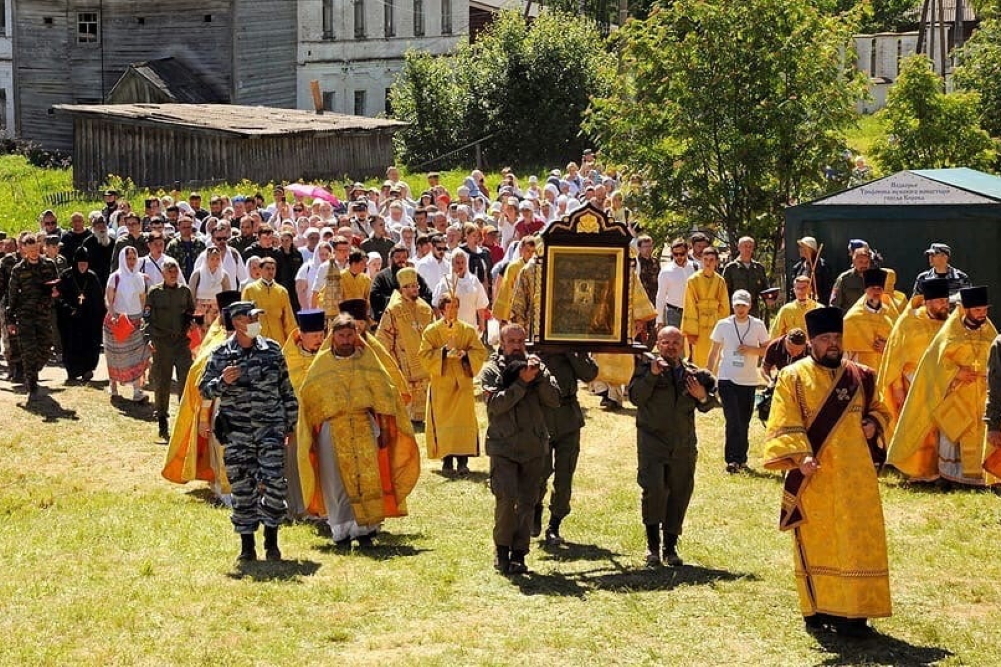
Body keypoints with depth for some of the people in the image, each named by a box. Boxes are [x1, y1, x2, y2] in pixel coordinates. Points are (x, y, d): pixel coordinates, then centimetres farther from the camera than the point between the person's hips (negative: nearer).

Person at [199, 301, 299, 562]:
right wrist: (222, 381, -17)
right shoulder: (221, 355, 1)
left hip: (270, 428, 1)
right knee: (242, 487, 2)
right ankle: (247, 545, 12)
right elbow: (204, 389, 4)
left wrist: (290, 423, 10)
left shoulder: (271, 350, 6)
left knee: (274, 482, -9)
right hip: (237, 432, -1)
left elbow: (286, 389, 11)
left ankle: (271, 540, 3)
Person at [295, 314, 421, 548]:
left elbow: (382, 394, 7)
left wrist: (384, 428, 2)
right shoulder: (321, 362, 5)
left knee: (367, 478, -4)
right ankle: (342, 532, 6)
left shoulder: (367, 359, 6)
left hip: (364, 427, 0)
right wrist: (313, 434, 5)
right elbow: (309, 399, 9)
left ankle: (365, 530, 4)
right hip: (333, 430, 0)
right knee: (337, 481, 0)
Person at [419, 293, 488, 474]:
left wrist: (465, 354, -15)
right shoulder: (431, 332, 0)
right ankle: (447, 460, 5)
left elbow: (480, 352, 4)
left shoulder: (468, 330, 5)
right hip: (441, 385, -1)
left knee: (464, 421, -3)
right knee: (443, 422, -2)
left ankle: (463, 461, 1)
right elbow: (424, 355, -6)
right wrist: (444, 351, -20)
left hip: (463, 383, 1)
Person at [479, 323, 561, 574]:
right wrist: (522, 383, -17)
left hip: (534, 448, 3)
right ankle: (502, 549, 3)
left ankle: (519, 554, 12)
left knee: (527, 503, 4)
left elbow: (554, 400, -1)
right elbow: (496, 404, -13)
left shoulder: (537, 366, 10)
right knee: (506, 498, -14)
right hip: (503, 447, -3)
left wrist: (539, 377, -14)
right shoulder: (491, 370, 2)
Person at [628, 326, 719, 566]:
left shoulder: (693, 373, 12)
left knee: (680, 494, 6)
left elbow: (709, 405, 18)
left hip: (684, 445, 4)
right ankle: (653, 544, -5)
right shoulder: (646, 367, 2)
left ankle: (671, 546, 19)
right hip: (652, 441, -4)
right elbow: (635, 397, -11)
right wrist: (652, 375, -21)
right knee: (654, 488, -19)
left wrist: (703, 397, -4)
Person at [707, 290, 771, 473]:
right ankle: (733, 459, -11)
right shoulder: (723, 325, 2)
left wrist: (751, 349, -12)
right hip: (727, 379, -1)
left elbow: (767, 350, 7)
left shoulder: (758, 325, 2)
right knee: (733, 420, -12)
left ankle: (740, 458, 19)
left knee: (744, 422, 7)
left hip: (749, 380, 1)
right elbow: (714, 352, 8)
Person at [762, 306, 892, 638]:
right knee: (816, 543, 3)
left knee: (857, 542, 1)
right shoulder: (793, 377, -2)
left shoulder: (860, 376, 9)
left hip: (854, 477, 3)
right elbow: (784, 425, -8)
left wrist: (874, 424, -2)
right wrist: (800, 455, -23)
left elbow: (878, 409, 21)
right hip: (813, 478, -3)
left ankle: (852, 611, 5)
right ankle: (817, 610, 11)